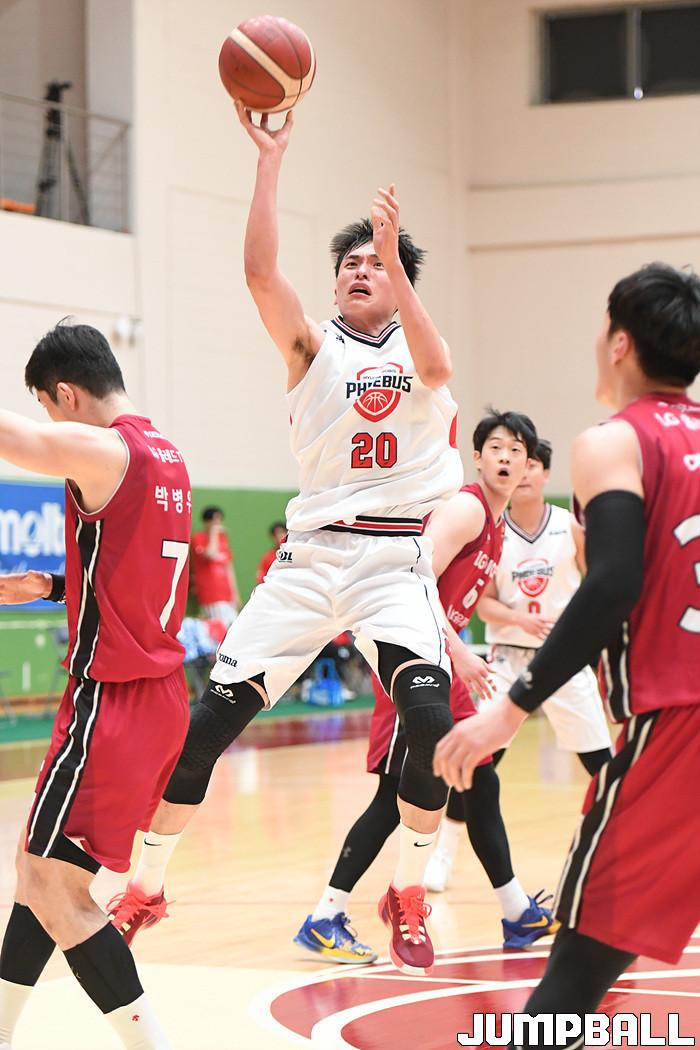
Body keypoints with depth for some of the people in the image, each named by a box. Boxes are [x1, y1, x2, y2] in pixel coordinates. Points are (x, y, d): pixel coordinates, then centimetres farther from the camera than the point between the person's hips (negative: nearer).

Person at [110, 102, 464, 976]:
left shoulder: (416, 352, 7)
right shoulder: (313, 347, 7)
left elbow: (435, 367, -19)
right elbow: (261, 274, -12)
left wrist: (396, 258, -30)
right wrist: (270, 159, -18)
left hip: (396, 559, -1)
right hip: (312, 554, 1)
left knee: (432, 718, -21)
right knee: (211, 715, -4)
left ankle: (408, 895, -2)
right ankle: (145, 884, 11)